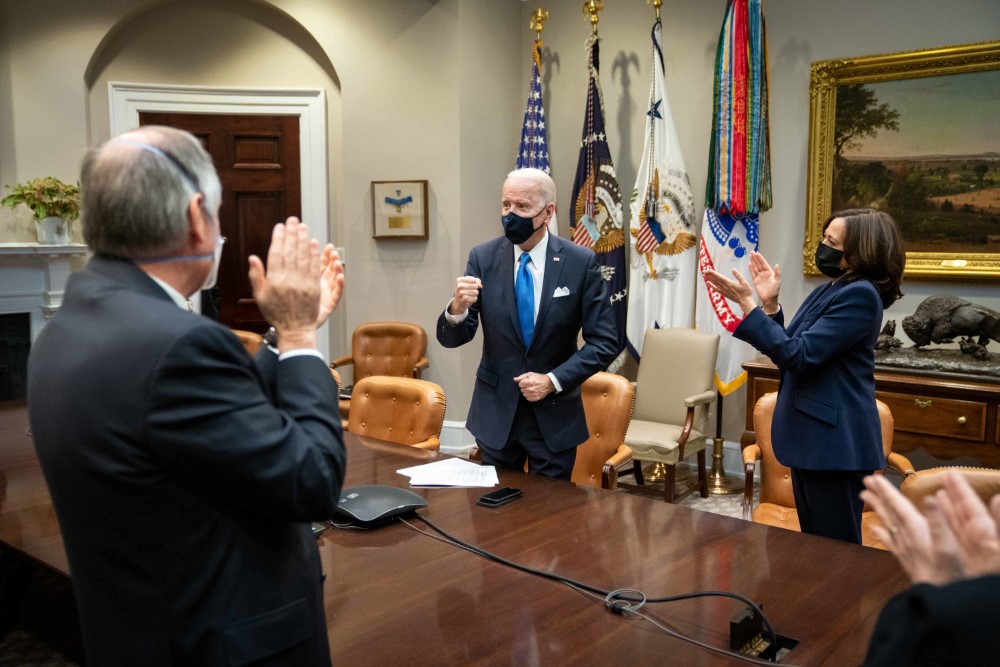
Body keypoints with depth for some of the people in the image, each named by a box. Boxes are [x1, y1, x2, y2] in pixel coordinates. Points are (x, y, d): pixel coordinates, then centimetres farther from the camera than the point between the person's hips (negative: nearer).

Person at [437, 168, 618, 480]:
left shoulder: (581, 263, -8)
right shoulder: (483, 258, -5)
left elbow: (604, 343, -5)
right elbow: (451, 338, -6)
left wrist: (553, 381, -16)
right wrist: (458, 308, -28)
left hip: (555, 416, -1)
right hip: (496, 411, 1)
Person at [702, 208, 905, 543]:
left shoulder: (861, 295, -17)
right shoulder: (826, 291, 12)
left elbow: (799, 356, -22)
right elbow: (788, 355, 12)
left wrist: (747, 303, -20)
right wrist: (769, 304, 2)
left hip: (836, 441, -10)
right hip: (812, 436, 10)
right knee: (814, 547, 19)